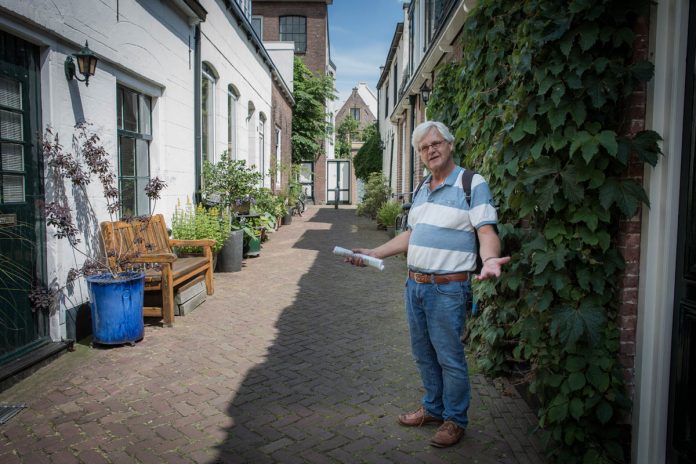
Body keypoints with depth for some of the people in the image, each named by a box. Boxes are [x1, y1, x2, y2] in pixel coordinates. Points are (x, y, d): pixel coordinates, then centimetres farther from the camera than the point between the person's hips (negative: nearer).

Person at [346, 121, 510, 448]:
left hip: (447, 288, -7)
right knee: (424, 354, 18)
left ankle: (455, 419, 23)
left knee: (449, 357, 4)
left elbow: (487, 231, -17)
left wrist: (489, 259, -38)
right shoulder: (422, 190, 14)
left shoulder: (472, 184, -9)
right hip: (414, 285, 7)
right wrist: (374, 253, 15)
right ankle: (433, 408, 36)